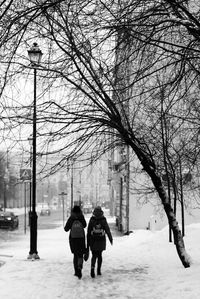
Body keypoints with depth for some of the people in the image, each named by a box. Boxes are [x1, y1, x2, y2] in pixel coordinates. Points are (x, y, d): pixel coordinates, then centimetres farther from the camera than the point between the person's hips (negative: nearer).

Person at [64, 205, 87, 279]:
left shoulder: (71, 219, -7)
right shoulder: (81, 218, -7)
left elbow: (66, 229, -1)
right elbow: (85, 225, 11)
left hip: (73, 239, 1)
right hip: (81, 239, -1)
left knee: (75, 255, 14)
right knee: (80, 255, 7)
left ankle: (77, 272, 12)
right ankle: (79, 267, -20)